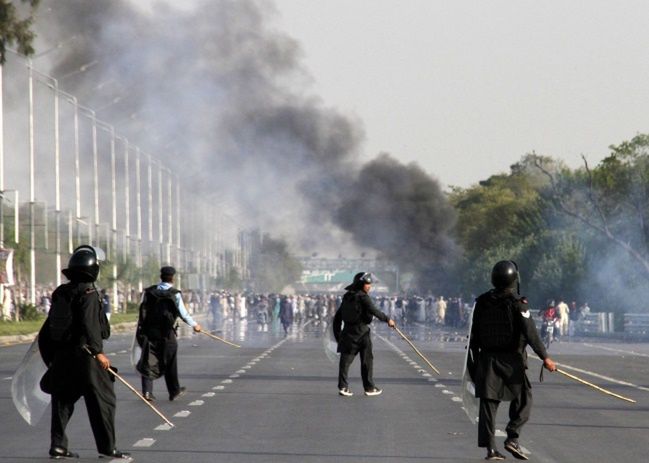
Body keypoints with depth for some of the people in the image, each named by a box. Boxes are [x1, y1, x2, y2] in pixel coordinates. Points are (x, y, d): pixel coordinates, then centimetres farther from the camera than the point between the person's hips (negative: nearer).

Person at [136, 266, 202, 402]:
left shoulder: (148, 292, 2)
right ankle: (174, 391, 23)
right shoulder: (174, 294, -7)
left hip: (148, 331, 2)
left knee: (149, 361, 3)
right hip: (166, 333, -2)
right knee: (169, 363, 11)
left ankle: (147, 390, -12)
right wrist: (195, 325, 12)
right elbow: (183, 314, -4)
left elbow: (142, 310, 5)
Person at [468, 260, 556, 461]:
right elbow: (530, 333, -15)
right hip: (511, 360, -4)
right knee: (523, 399, 11)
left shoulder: (482, 302, 4)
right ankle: (512, 438, -3)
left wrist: (474, 357, 17)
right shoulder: (517, 303, -11)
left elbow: (474, 334, 8)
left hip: (487, 359, 4)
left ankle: (490, 448, 0)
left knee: (488, 402, 5)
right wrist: (545, 357, -11)